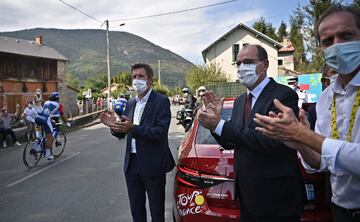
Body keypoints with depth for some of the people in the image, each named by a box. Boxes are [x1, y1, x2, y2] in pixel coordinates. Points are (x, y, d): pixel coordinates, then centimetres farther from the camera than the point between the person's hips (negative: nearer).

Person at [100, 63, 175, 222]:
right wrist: (114, 126, -10)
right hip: (132, 164, 6)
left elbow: (161, 132, -21)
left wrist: (133, 128, -32)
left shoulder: (161, 101, -9)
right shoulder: (130, 103, 11)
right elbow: (122, 134, 11)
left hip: (153, 165, -6)